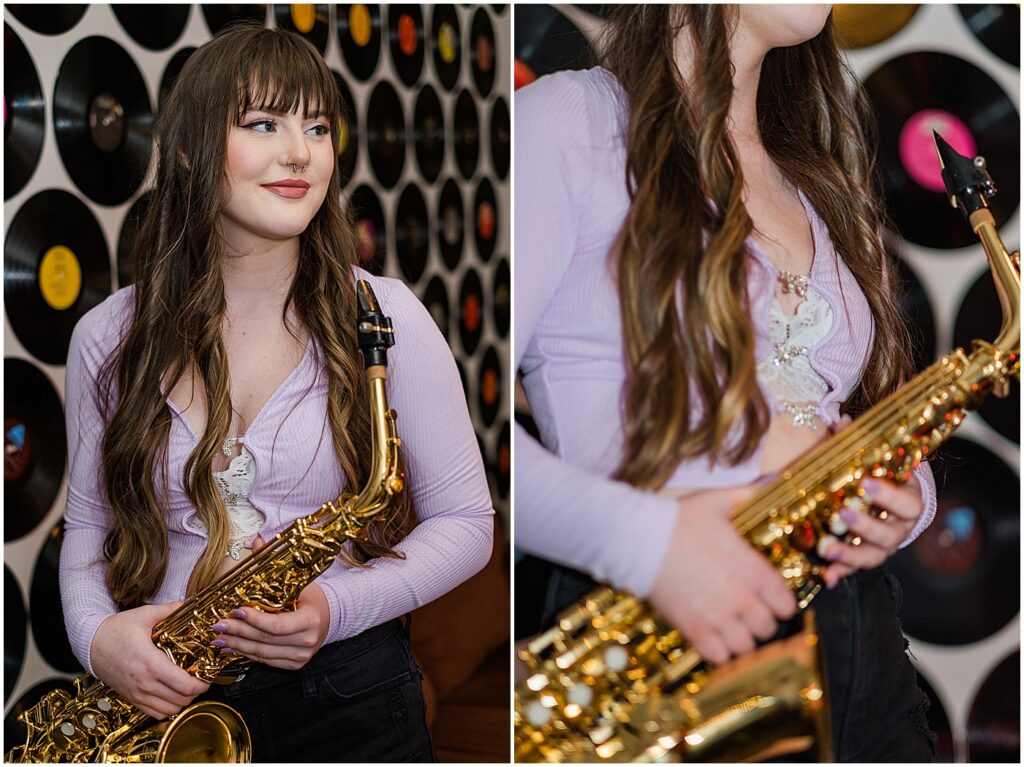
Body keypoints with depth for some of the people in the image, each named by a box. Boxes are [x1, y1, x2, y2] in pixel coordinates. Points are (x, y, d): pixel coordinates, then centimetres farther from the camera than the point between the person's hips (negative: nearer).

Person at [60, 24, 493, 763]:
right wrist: (95, 633, -10)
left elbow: (466, 521, -3)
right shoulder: (108, 339, -1)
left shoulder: (382, 316, -7)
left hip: (350, 703, -1)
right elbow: (88, 522, 10)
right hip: (163, 697, 2)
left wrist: (339, 607, -18)